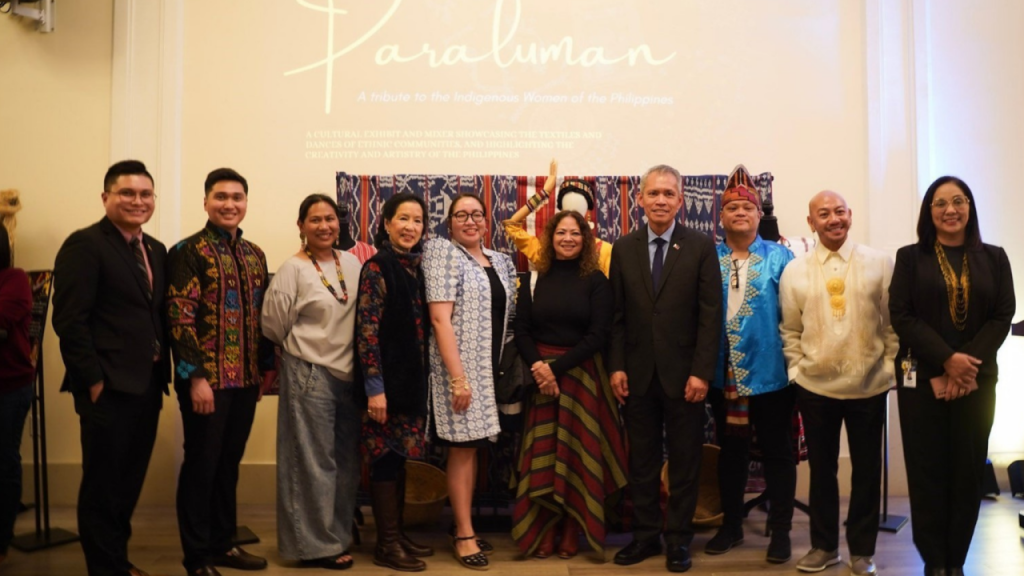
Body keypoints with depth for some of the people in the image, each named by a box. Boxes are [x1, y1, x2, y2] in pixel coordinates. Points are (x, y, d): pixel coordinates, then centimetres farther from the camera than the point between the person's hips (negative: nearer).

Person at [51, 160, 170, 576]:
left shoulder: (156, 250, 14)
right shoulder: (84, 245, -8)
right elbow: (69, 320, -15)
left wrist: (163, 372, 7)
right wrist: (93, 380, -17)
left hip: (147, 385, 7)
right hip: (108, 388, -7)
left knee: (129, 482, 16)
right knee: (103, 483, 4)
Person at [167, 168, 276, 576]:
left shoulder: (255, 254, 12)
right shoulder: (189, 251, -7)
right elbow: (180, 317, -13)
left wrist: (267, 366, 13)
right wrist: (196, 376, -17)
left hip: (245, 379, 6)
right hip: (207, 378, -6)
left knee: (229, 463, 15)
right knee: (201, 465, 4)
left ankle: (223, 543, 28)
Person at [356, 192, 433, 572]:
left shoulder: (417, 267, 10)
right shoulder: (377, 268, -11)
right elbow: (366, 330, -16)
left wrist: (423, 377, 14)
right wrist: (374, 387, -20)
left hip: (412, 379, 7)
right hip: (386, 380, -7)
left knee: (400, 457, 14)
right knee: (387, 458, 0)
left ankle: (398, 535, 25)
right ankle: (386, 545, 11)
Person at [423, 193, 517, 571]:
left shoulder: (500, 261, 12)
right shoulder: (443, 253, -7)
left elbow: (507, 317, 14)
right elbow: (440, 318, -16)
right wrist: (458, 376, -21)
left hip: (490, 368, 6)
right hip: (459, 367, -6)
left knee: (473, 446, 12)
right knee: (463, 448, -1)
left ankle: (462, 525, 24)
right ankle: (464, 534, 11)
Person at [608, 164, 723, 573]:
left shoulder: (701, 247, -2)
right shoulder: (623, 248, 5)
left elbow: (710, 315, -6)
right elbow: (617, 315, 5)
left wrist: (701, 372, -11)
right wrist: (617, 366, -2)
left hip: (683, 374, -2)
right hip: (638, 374, 2)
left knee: (684, 462, 8)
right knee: (641, 461, 10)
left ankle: (679, 539, 21)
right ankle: (645, 535, 23)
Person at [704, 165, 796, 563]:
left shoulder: (780, 257, 0)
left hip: (770, 370, -2)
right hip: (724, 373, 2)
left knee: (776, 451, 8)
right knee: (730, 449, 14)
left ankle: (780, 531, 21)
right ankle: (731, 525, 28)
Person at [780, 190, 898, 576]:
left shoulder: (880, 264, -1)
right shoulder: (794, 271, 2)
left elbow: (893, 321, 1)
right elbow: (790, 330, 6)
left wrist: (889, 366, -4)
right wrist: (797, 370, 0)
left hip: (869, 385, 0)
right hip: (815, 386, 1)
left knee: (867, 470, 9)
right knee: (822, 469, 12)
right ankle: (824, 545, 27)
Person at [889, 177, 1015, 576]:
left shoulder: (993, 258, 9)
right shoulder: (910, 258, 3)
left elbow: (1002, 316, 0)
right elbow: (901, 316, -5)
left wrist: (968, 364, -13)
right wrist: (947, 360, -15)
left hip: (977, 378, 2)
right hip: (923, 378, -2)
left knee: (968, 469, 4)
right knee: (928, 469, 1)